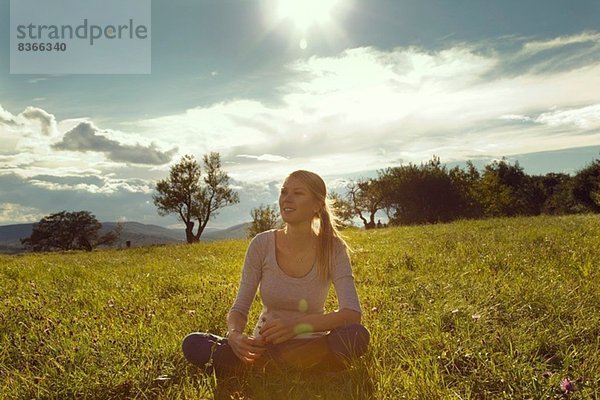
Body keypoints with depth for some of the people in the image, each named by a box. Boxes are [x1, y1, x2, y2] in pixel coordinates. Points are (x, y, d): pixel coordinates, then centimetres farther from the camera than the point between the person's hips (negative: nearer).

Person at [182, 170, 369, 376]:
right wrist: (234, 334, -30)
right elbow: (239, 308, -6)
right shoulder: (262, 244, -7)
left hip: (309, 348, 0)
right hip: (264, 346, 1)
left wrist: (297, 325, -36)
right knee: (193, 344, -21)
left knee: (356, 335, -33)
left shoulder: (333, 249, -10)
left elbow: (352, 313, -20)